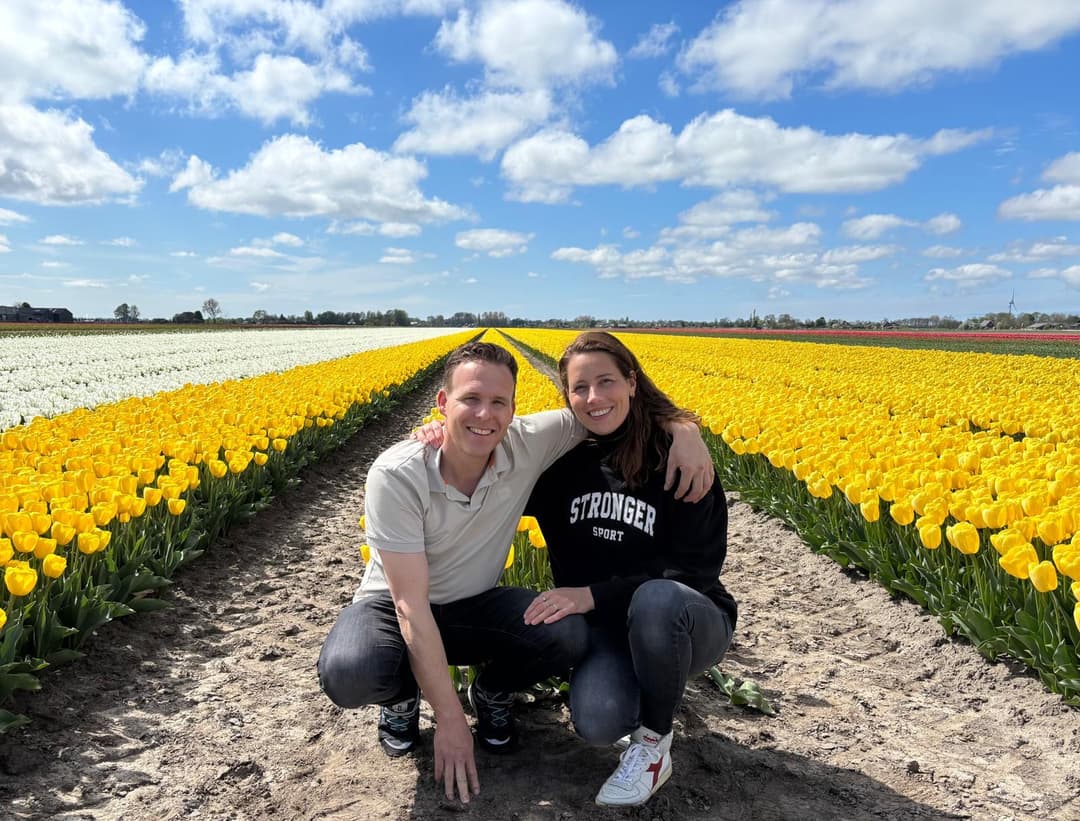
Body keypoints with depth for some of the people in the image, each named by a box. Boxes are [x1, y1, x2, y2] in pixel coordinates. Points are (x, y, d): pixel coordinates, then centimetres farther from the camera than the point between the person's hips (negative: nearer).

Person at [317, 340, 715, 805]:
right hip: (395, 607, -2)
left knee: (570, 635, -27)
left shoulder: (528, 446, -19)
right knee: (346, 674, -36)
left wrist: (681, 429, -25)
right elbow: (411, 605, -28)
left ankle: (491, 692, 7)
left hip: (473, 607, 3)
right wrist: (450, 719, -28)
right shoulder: (396, 475, -29)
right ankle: (403, 695, 3)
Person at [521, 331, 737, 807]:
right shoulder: (560, 459, -3)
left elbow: (696, 569, -16)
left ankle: (653, 745, -11)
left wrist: (594, 594, -24)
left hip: (686, 620, -1)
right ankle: (651, 679, 8)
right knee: (596, 722, -30)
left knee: (656, 598, -38)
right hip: (604, 625, 2)